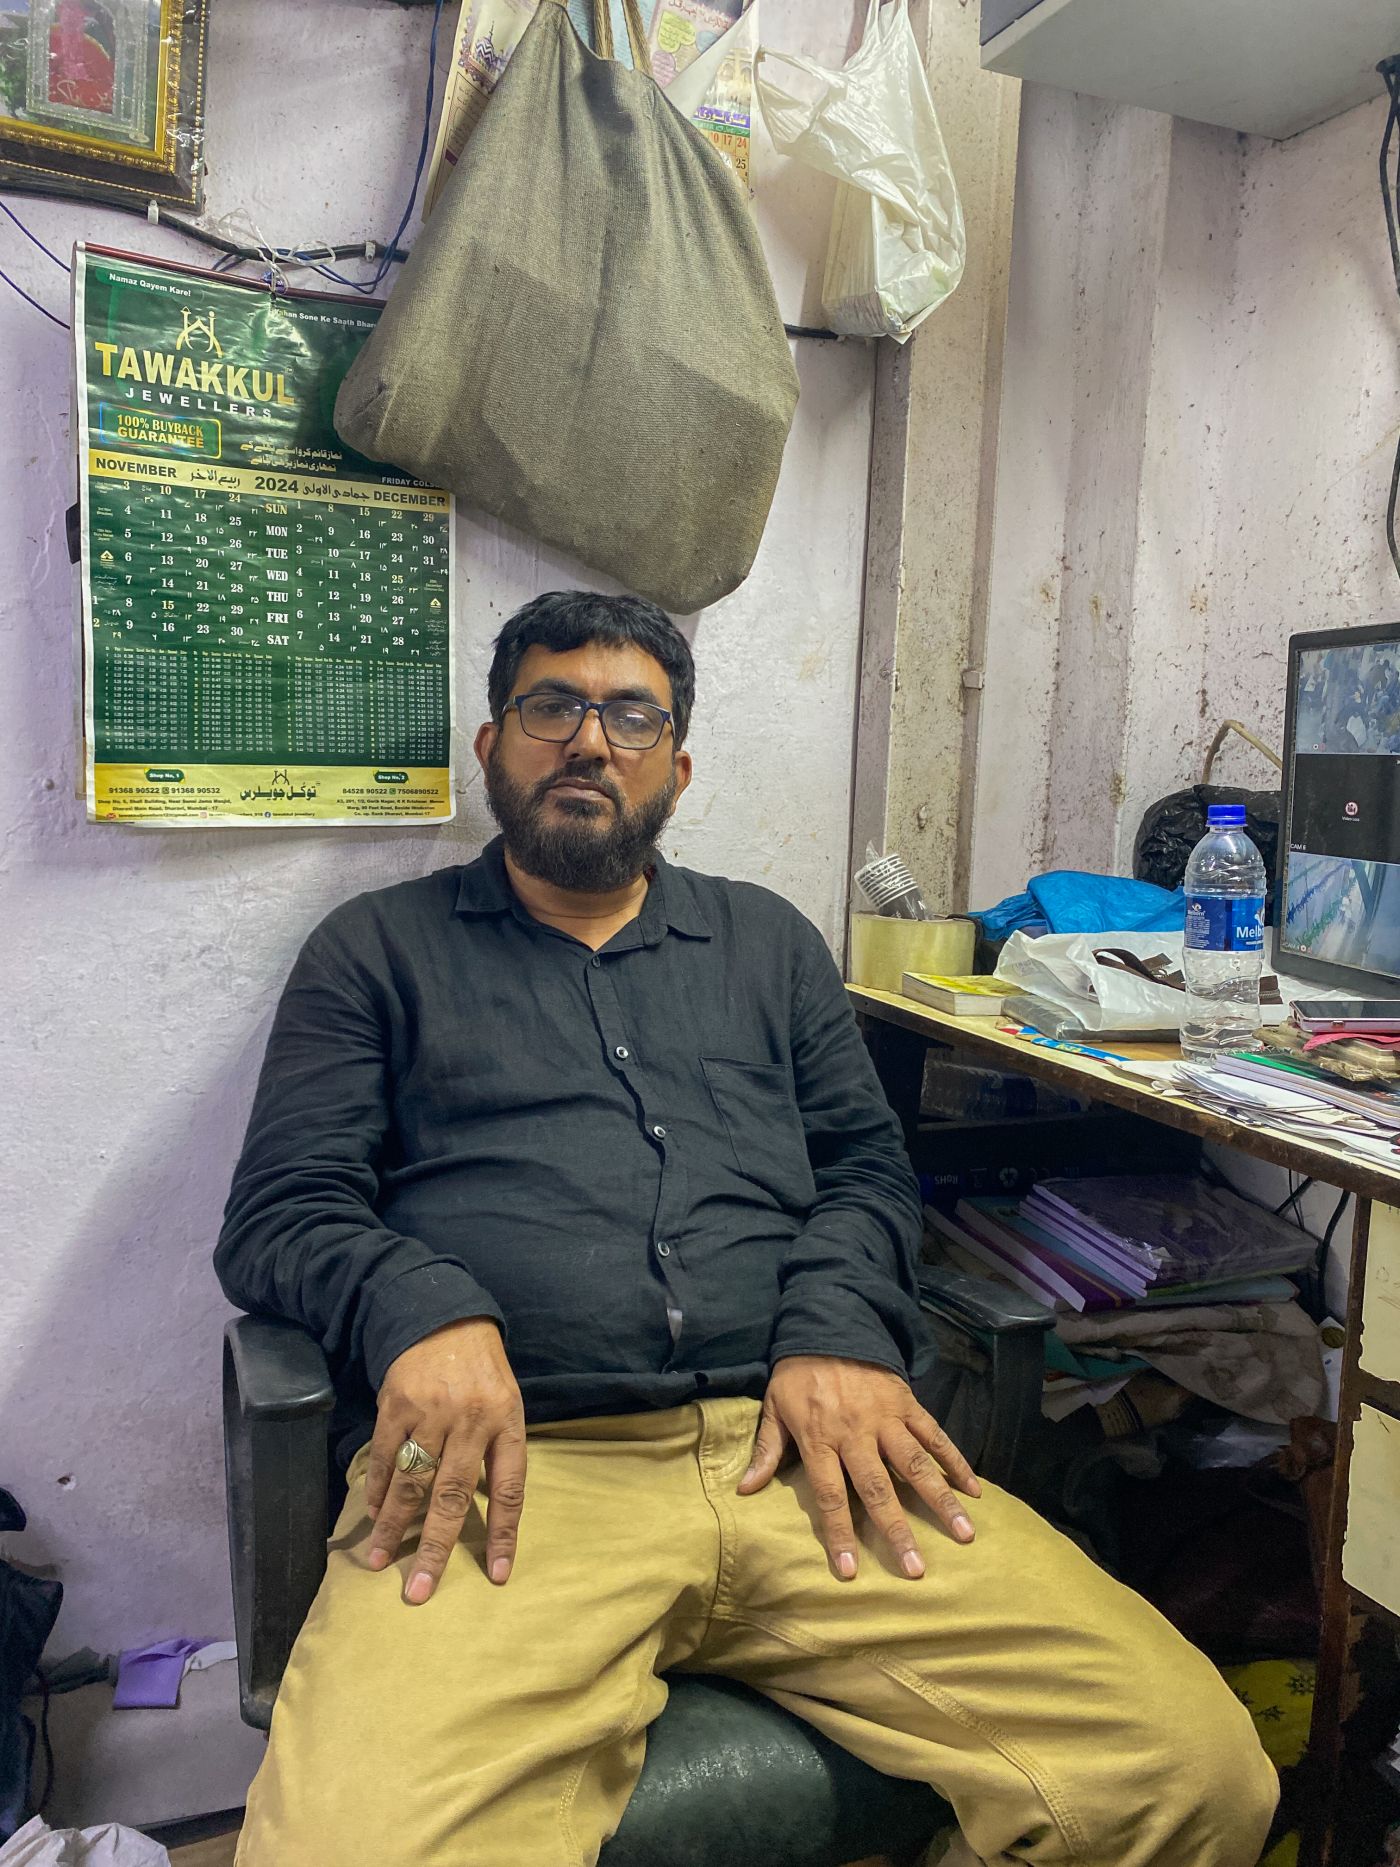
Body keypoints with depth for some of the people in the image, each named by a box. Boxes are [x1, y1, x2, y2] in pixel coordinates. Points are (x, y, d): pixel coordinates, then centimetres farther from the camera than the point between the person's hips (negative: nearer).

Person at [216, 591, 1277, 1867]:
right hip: (511, 1471, -2)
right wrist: (420, 1309, -16)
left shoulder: (769, 944, 24)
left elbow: (865, 1165, 17)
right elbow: (283, 1209, 7)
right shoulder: (380, 950, 16)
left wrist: (840, 1329, -5)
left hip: (791, 1452, 3)